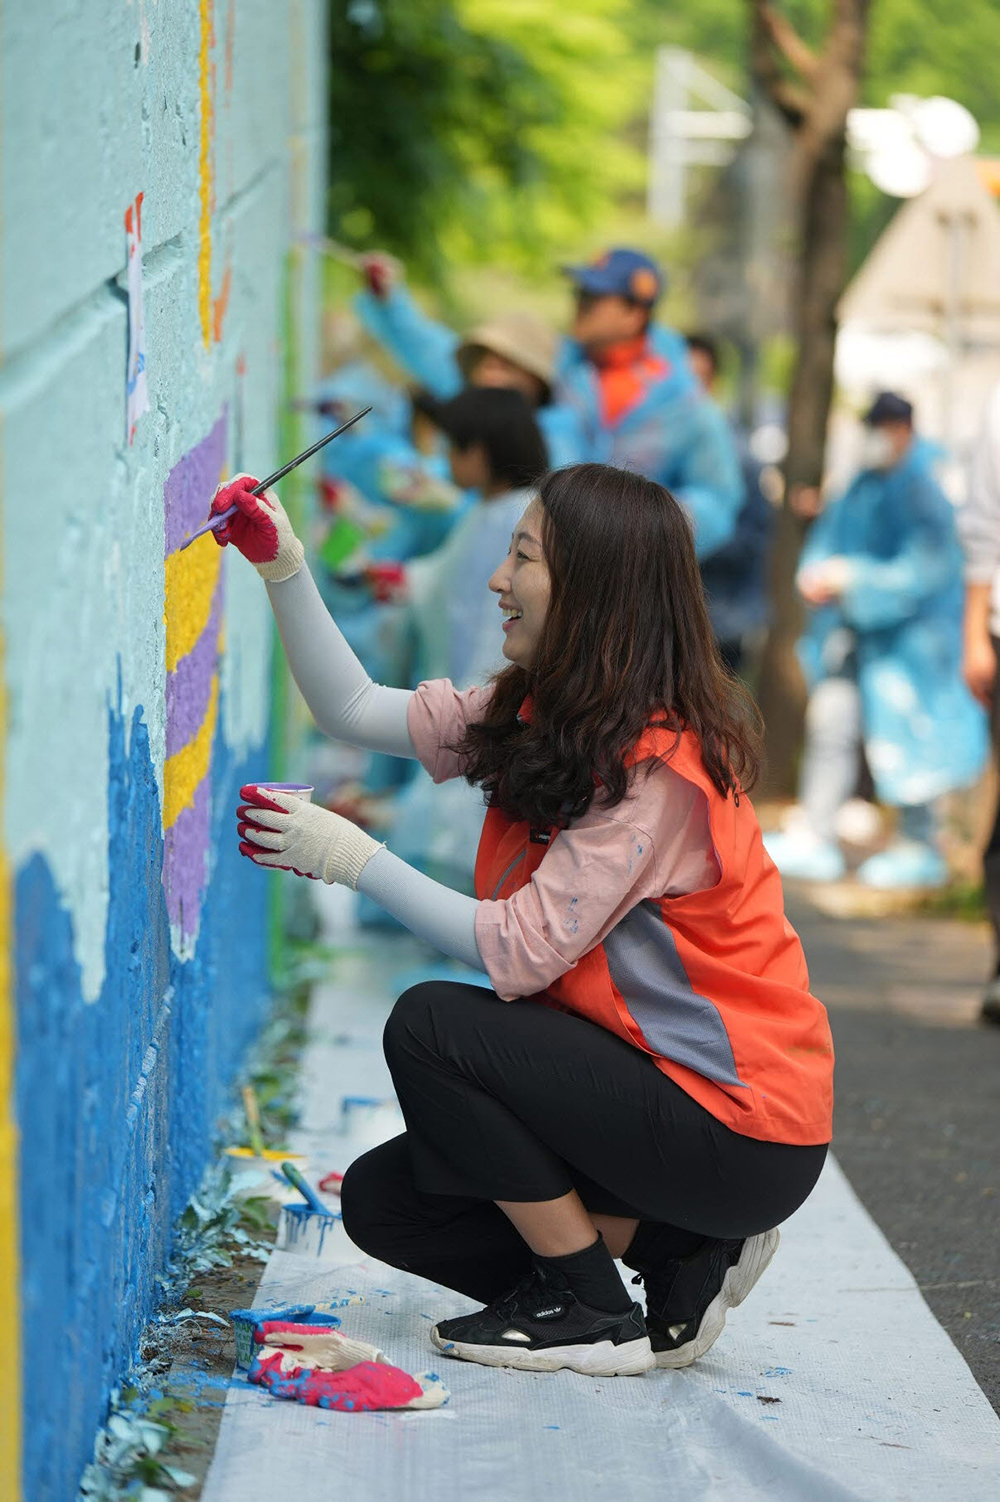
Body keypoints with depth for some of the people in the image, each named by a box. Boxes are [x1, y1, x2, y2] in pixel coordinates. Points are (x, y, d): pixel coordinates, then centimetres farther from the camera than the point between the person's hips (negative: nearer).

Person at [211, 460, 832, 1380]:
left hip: (739, 1132, -9)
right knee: (382, 1202, 5)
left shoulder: (662, 764, -22)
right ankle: (679, 1248, 8)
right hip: (662, 1085, 9)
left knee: (431, 1026, -19)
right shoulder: (545, 716, 5)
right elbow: (353, 711, 9)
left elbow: (519, 954, -26)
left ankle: (592, 1315, -8)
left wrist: (355, 860, -20)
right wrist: (283, 566, -1)